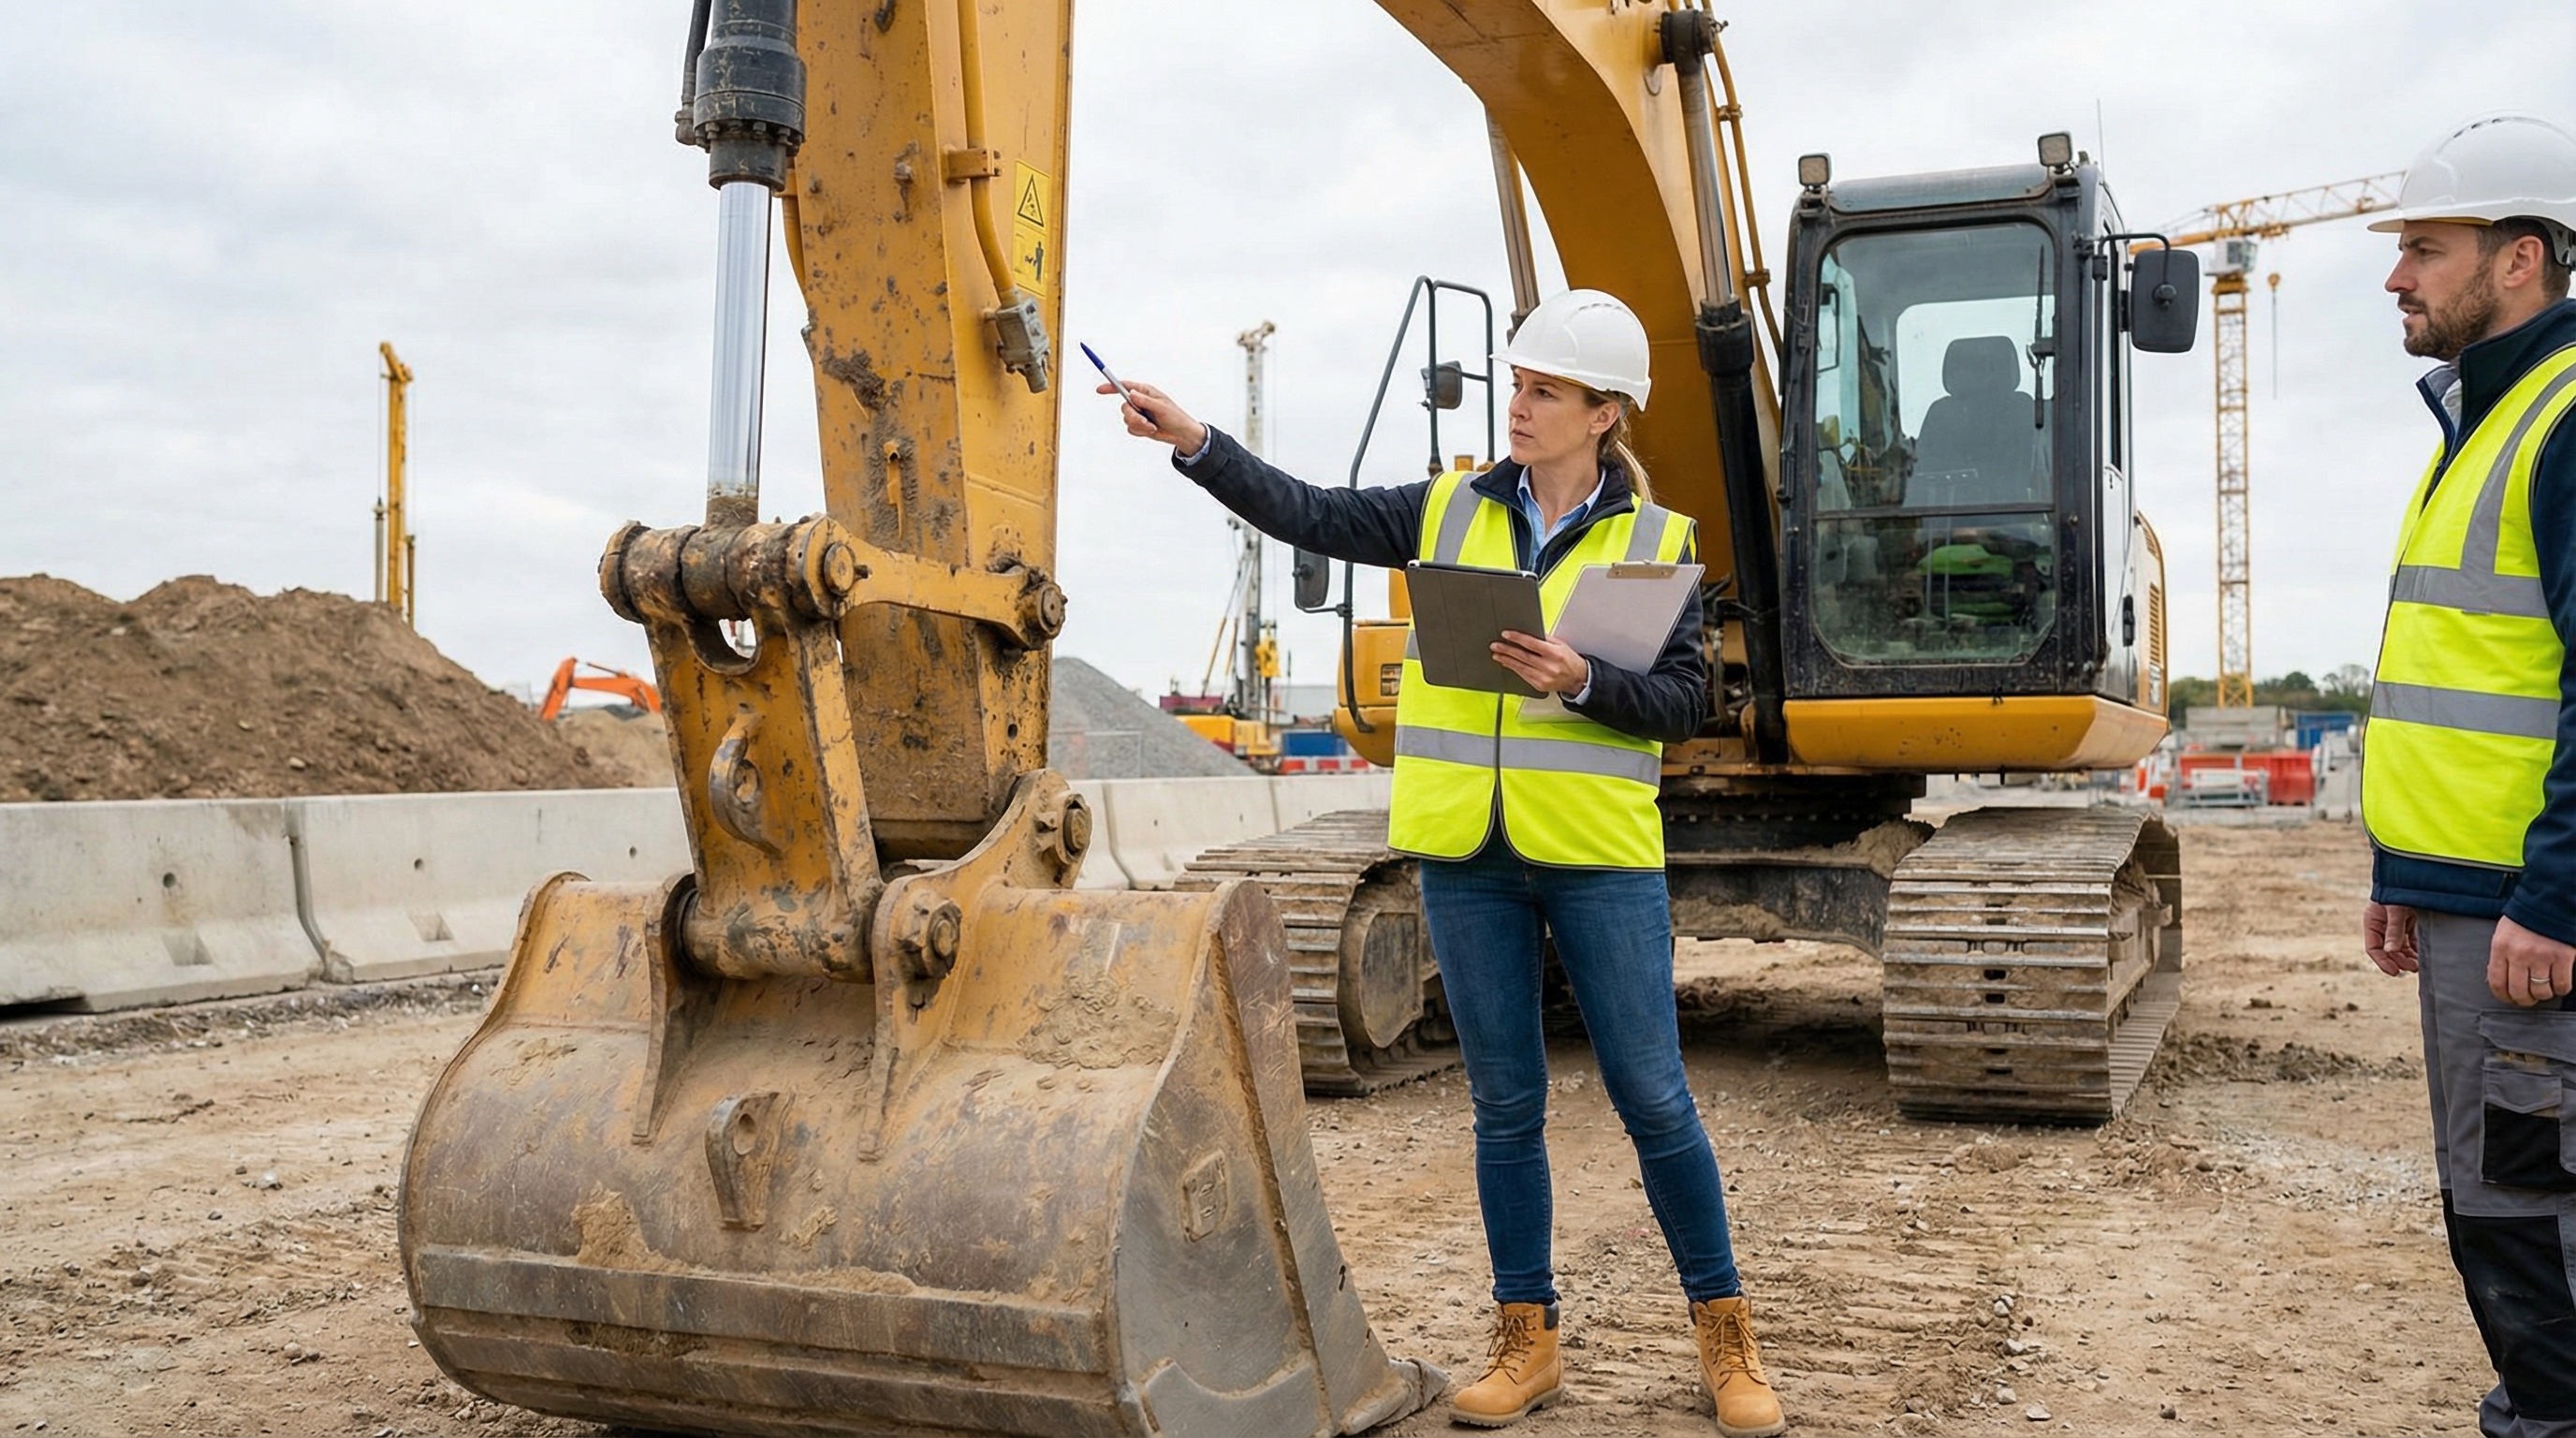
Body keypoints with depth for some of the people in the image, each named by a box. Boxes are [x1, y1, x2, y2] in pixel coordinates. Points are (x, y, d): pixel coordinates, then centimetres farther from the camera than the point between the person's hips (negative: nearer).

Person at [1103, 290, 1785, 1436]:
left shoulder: (1655, 542, 1)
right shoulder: (1451, 513, 8)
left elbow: (1684, 704, -2)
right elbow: (1305, 515, 4)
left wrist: (1582, 682, -19)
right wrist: (1192, 440, -5)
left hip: (1598, 855, -2)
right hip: (1469, 856, 3)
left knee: (1653, 1099, 1)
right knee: (1504, 1104, 10)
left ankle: (1726, 1338, 18)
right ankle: (1526, 1342, 22)